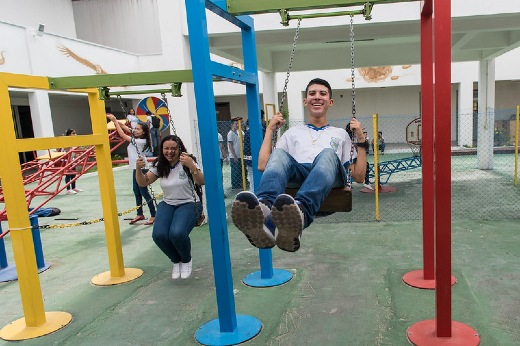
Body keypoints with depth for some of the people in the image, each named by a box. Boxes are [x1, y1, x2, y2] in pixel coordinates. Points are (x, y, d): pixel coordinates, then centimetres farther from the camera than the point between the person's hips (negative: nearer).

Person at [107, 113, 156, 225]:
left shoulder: (141, 141, -19)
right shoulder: (136, 138, 6)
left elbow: (123, 135, -17)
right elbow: (125, 128, 9)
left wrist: (115, 121, -12)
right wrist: (114, 120, -3)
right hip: (136, 168, 10)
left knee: (143, 191, -6)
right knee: (136, 191, 13)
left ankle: (154, 215, 1)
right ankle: (140, 214, 23)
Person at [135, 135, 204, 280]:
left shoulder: (187, 162, -7)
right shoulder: (160, 166, 7)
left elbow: (202, 182, -20)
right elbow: (143, 182, 8)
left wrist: (191, 166, -37)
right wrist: (138, 169, -12)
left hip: (189, 204, -4)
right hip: (167, 204, 4)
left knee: (177, 233, -32)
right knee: (159, 235, -24)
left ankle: (187, 260, 4)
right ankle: (176, 261, 8)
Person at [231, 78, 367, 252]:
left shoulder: (340, 134, 33)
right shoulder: (293, 133, 33)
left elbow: (359, 176, 22)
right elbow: (262, 166, 20)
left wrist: (361, 139, 14)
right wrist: (270, 130, 21)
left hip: (331, 178, 0)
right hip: (296, 174, 1)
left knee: (328, 154, -34)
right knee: (279, 153, -31)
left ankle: (299, 212, -63)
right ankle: (263, 210, -61)